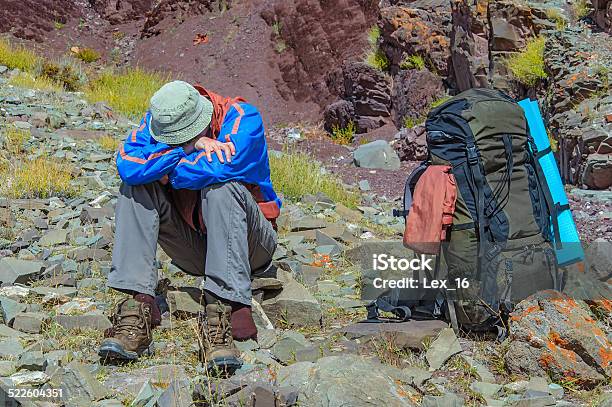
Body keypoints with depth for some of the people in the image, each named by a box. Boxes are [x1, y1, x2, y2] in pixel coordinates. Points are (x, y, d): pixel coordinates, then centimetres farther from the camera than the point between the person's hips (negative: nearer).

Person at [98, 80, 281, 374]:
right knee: (135, 187, -16)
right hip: (193, 247, 4)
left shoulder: (242, 117, -18)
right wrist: (190, 146, -30)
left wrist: (167, 172, -20)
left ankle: (221, 317, -41)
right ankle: (136, 309, -28)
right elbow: (127, 165, -25)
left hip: (248, 244, -4)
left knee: (221, 187, -33)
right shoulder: (159, 120, -7)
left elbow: (221, 167, -36)